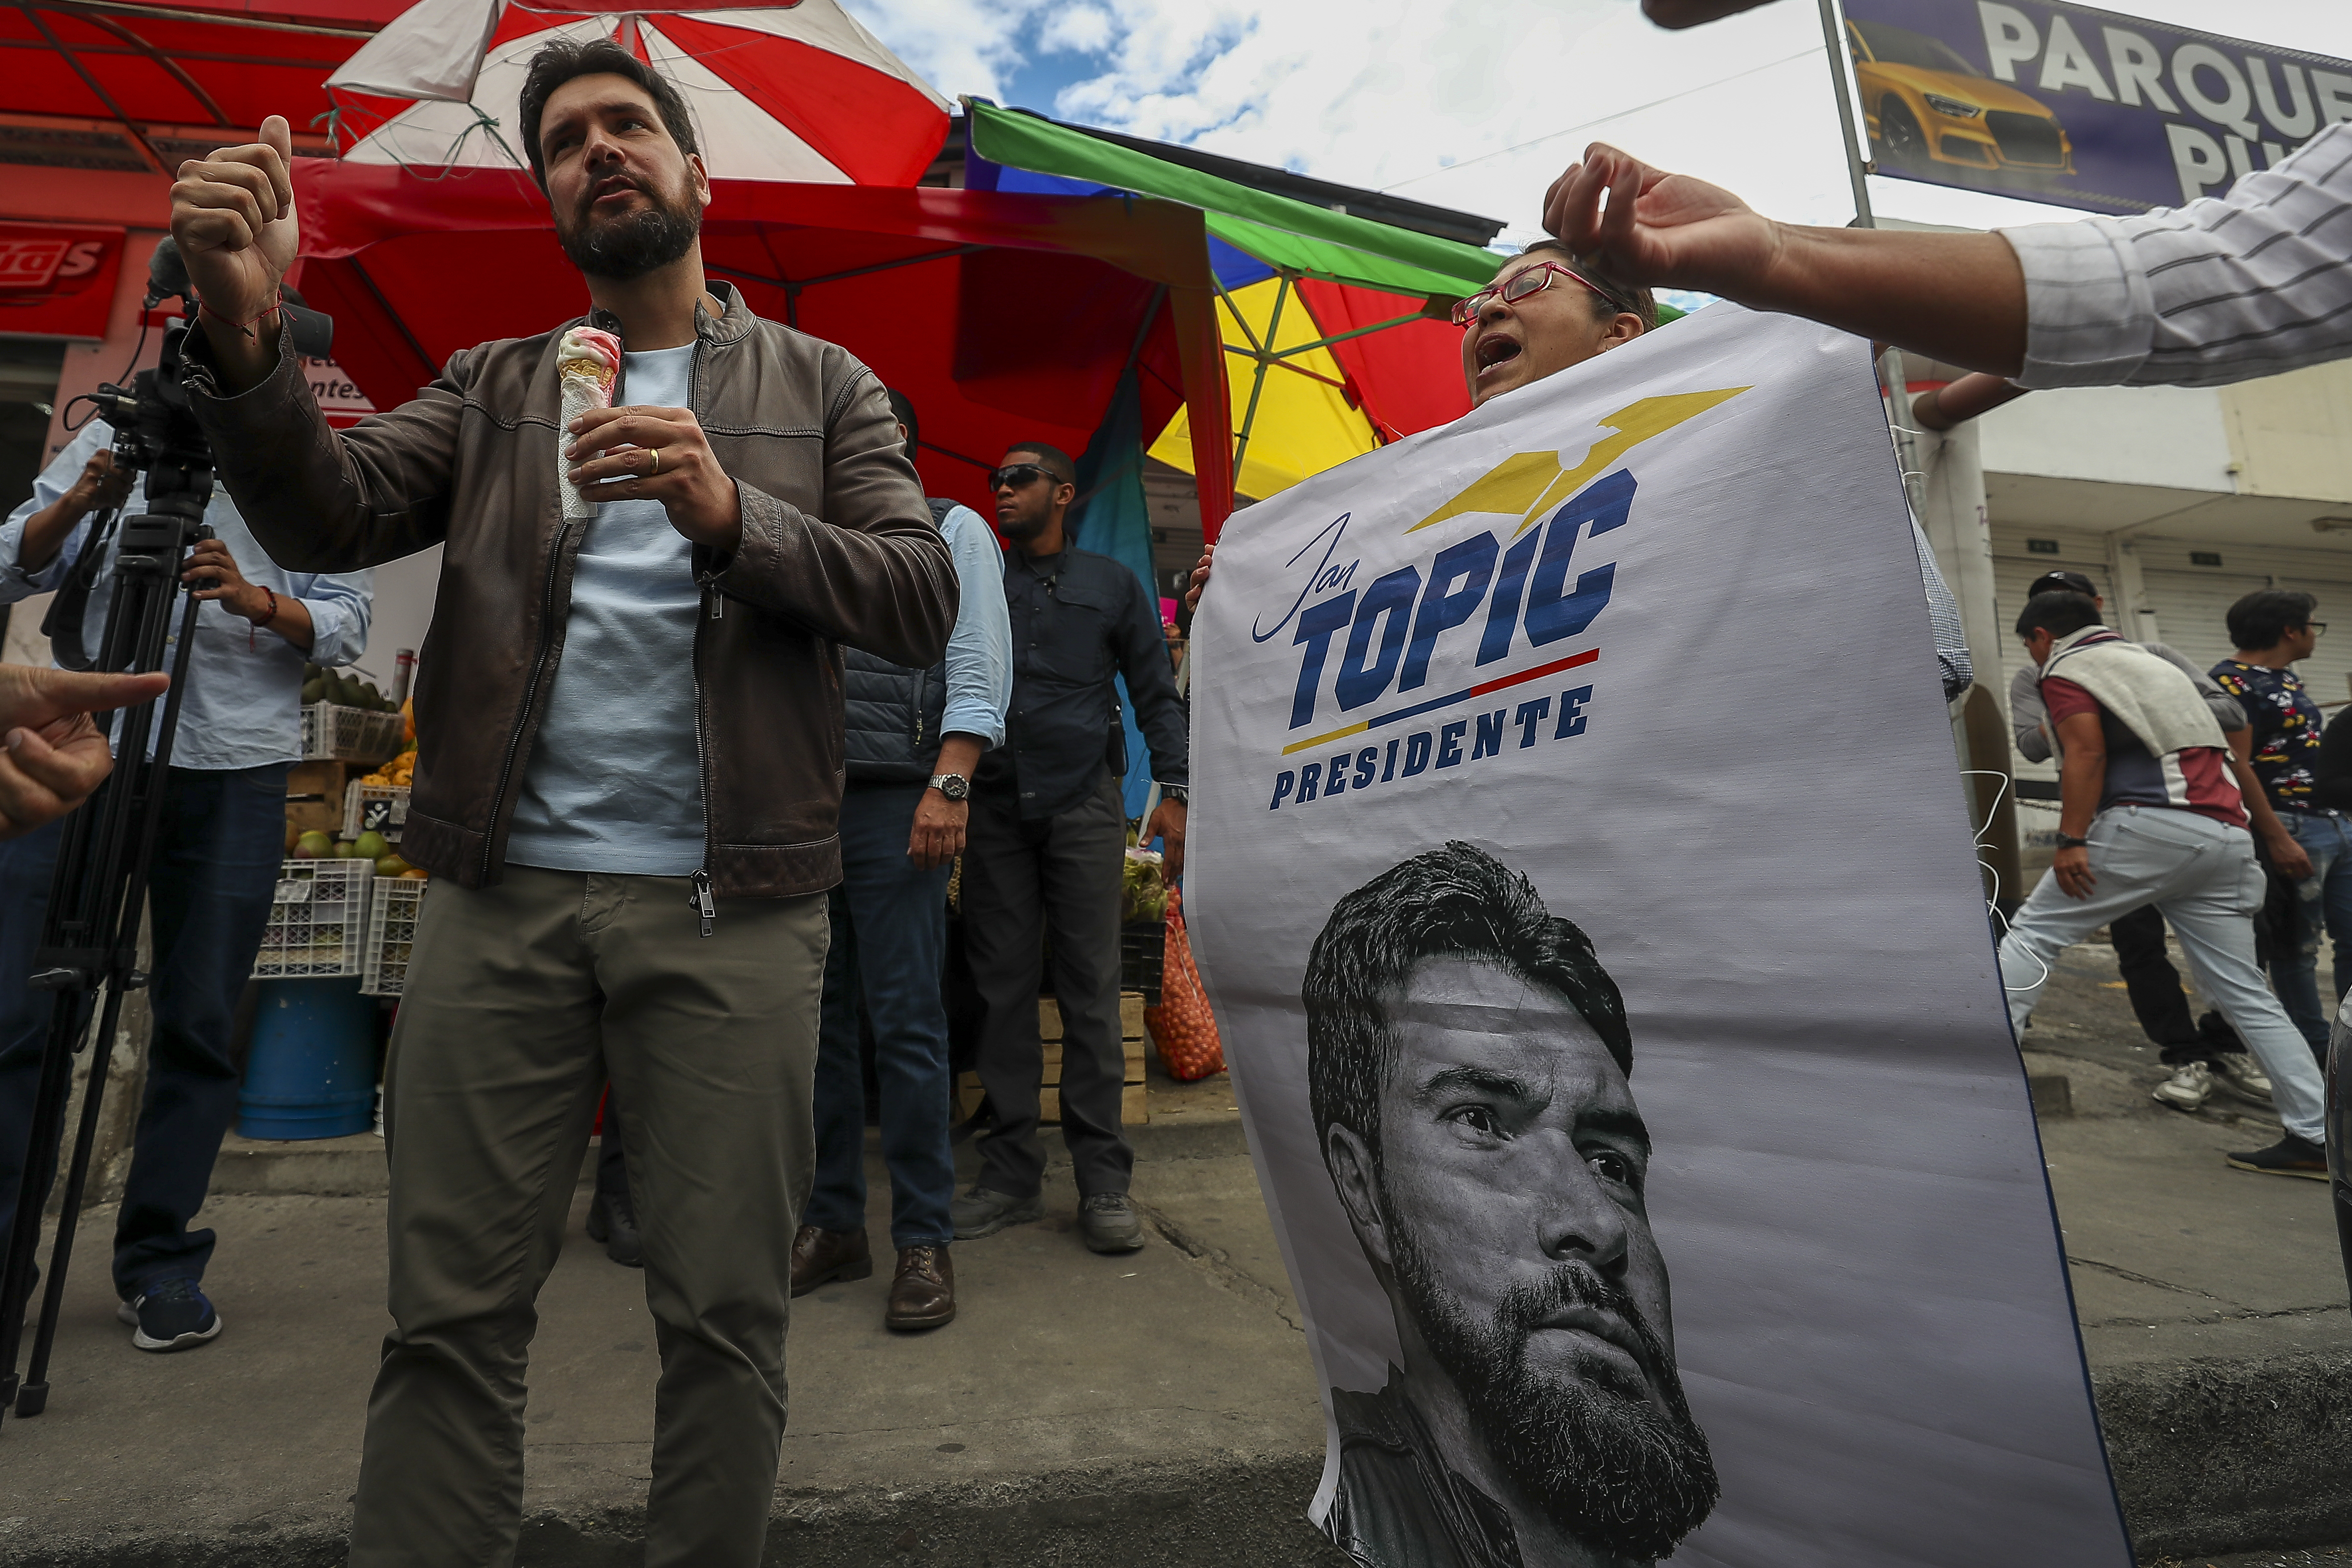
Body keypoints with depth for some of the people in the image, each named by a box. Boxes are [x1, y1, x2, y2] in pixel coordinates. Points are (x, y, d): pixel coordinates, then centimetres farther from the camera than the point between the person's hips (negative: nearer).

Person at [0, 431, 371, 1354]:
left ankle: (161, 1266, 15)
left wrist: (258, 601, -18)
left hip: (236, 767, -1)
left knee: (199, 1026, 3)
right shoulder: (110, 438, 14)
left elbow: (348, 624, 2)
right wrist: (83, 501, -10)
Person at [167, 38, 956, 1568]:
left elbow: (924, 599, -2)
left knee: (725, 1314, 6)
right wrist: (248, 336, -14)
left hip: (727, 908, -2)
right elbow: (330, 517, 4)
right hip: (502, 895, 2)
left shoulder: (823, 386, 11)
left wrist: (729, 512, -17)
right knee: (451, 1314, 9)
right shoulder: (493, 387, 19)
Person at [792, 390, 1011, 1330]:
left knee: (905, 1023, -6)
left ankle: (924, 1241, 4)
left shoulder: (952, 530, 9)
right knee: (816, 1017, 7)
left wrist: (950, 786, -17)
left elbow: (979, 670, -3)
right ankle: (832, 1223, 19)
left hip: (893, 798, -6)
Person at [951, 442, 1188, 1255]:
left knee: (1091, 989, -4)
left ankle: (1104, 1181, 4)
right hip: (994, 806, 2)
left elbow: (1156, 693, 10)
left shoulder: (1113, 585, 13)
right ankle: (1011, 1175, 12)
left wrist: (1173, 792, -1)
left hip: (1082, 801, -2)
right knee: (1003, 988, 3)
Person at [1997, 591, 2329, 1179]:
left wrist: (2070, 840, -13)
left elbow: (2087, 751, -10)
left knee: (2032, 933, -2)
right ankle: (2315, 1136, 10)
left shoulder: (2065, 669, 5)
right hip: (2226, 835, 8)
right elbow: (2214, 746, 30)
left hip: (2150, 824, -8)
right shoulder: (2152, 663, 30)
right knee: (2244, 992, 10)